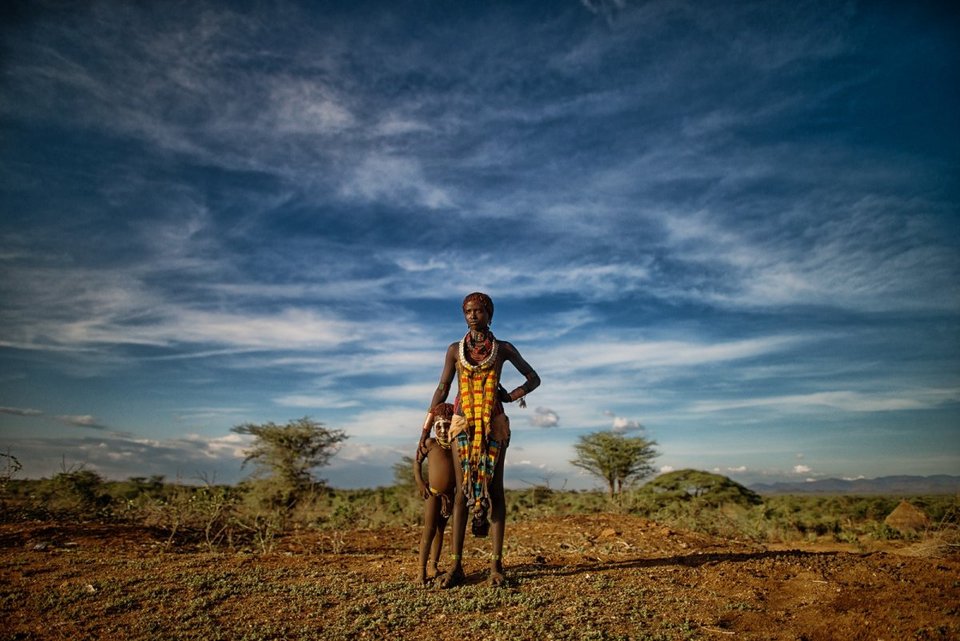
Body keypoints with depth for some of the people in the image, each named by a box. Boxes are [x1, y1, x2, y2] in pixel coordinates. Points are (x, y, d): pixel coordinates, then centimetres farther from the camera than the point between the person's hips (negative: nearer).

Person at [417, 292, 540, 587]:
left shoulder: (503, 348, 7)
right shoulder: (455, 349, 9)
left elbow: (534, 378, 14)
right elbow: (442, 389, 9)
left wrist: (512, 396, -3)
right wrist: (426, 430, 6)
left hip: (493, 424, 0)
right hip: (463, 424, 1)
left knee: (494, 488, -2)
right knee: (463, 489, -3)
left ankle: (496, 564, 2)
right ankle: (456, 565, -1)